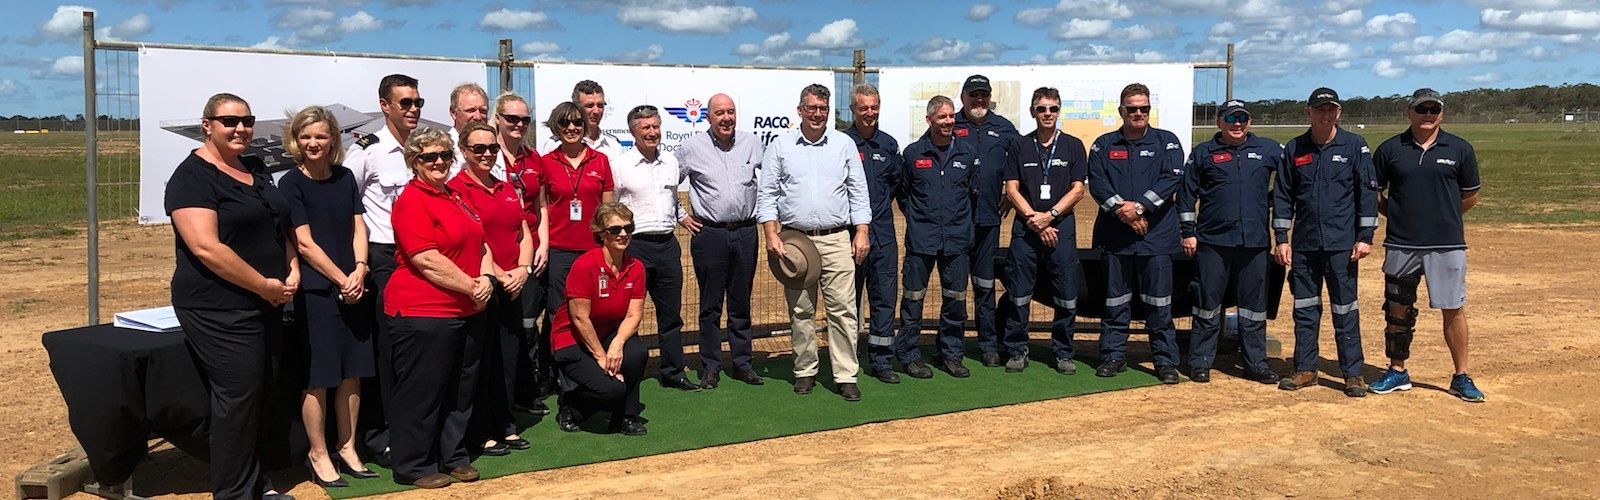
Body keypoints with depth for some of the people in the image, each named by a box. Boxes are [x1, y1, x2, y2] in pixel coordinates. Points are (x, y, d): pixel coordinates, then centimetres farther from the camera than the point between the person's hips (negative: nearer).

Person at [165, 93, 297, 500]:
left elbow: (280, 227, 21)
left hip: (266, 304, 8)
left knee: (258, 394, 15)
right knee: (238, 395, -5)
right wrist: (266, 286, -18)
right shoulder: (193, 177, -12)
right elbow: (206, 248, -22)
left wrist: (292, 270, 3)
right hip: (220, 309, -8)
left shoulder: (257, 171, 13)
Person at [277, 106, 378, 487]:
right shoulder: (291, 184, -5)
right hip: (315, 289, -5)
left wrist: (359, 270, -8)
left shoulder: (344, 178, 10)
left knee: (352, 371, 9)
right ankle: (318, 454, 13)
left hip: (353, 287, 5)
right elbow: (305, 243, -9)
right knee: (318, 375, 0)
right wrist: (341, 279, -11)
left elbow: (358, 228, 8)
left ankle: (347, 447, 21)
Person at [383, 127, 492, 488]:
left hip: (468, 311, 9)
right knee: (421, 391, 3)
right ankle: (413, 465, 15)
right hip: (423, 312, -8)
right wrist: (471, 287, -15)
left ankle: (453, 456, 28)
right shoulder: (412, 201, -12)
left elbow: (480, 244, 17)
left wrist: (486, 277, -2)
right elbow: (426, 260, -20)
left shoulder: (456, 197, 14)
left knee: (462, 389, 15)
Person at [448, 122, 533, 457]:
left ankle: (505, 426, 22)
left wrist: (522, 269, -2)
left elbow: (524, 233, 14)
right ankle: (481, 433, 10)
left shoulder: (506, 189, 15)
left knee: (509, 357, 11)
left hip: (513, 286, 7)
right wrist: (499, 275, -15)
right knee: (481, 361, 1)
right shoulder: (456, 188, -7)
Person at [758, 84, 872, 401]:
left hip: (837, 238, 0)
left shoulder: (844, 144, 9)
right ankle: (805, 371, 18)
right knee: (800, 310, 6)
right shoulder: (781, 146, 6)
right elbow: (767, 193, 5)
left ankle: (846, 375, 1)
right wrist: (771, 235, -4)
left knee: (843, 308, -4)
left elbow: (858, 192, 9)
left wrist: (862, 232, 1)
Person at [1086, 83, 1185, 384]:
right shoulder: (1104, 145, 12)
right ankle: (1114, 356, 18)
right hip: (1114, 234, 2)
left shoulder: (1167, 142, 7)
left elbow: (1172, 179, -6)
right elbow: (1096, 182, 0)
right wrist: (1121, 208, -14)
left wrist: (1139, 206, -15)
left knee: (1159, 303, 1)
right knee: (1115, 301, 8)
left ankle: (1166, 361, 8)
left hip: (1156, 234, -1)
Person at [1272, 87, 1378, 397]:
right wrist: (1281, 239, 4)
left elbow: (1368, 193, -1)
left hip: (1342, 244, -3)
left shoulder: (1355, 146, 1)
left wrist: (1365, 237, -6)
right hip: (1304, 244, 3)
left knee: (1345, 311, 1)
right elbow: (1282, 196, 9)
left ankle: (1353, 374, 9)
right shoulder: (1294, 149, 7)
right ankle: (1305, 370, 17)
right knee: (1305, 309, 8)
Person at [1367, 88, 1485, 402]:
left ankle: (1461, 377, 12)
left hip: (1447, 244, -1)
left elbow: (1470, 197, 12)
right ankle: (1397, 373, 21)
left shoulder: (1460, 149, 4)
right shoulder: (1390, 149, 4)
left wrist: (1442, 218, 8)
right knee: (1398, 309, 8)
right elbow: (1374, 194, 11)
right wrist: (1398, 214, 3)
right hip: (1401, 244, 1)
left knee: (1454, 310, 1)